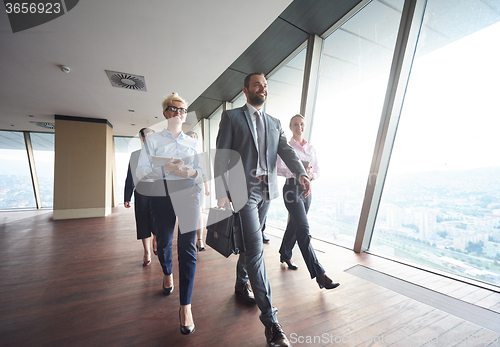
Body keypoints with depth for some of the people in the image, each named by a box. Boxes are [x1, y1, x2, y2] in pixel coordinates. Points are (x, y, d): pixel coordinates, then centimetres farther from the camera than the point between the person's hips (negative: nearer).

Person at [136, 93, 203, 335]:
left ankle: (185, 305, 6)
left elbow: (201, 170, 10)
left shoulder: (192, 142, 10)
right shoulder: (152, 140, 5)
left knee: (187, 247, -5)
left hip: (188, 196, 0)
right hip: (161, 197, 1)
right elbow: (141, 172, -3)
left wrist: (192, 172, -12)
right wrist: (166, 169, -20)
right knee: (163, 241, 17)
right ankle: (167, 274, 51)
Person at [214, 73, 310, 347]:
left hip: (266, 190, 5)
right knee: (255, 248, -7)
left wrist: (301, 173, -16)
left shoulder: (275, 123, 17)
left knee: (249, 242, 18)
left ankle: (241, 286, 41)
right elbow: (222, 156, -5)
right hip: (243, 189, -5)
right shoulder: (231, 117, 3)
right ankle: (270, 320, 5)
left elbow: (287, 151, 4)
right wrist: (222, 193, -13)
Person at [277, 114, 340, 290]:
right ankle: (319, 274, -8)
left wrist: (311, 175, -9)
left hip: (306, 189, 6)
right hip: (292, 188, -6)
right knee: (303, 230, -11)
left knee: (294, 225, 16)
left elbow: (317, 169, 13)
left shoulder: (311, 148, 14)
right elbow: (279, 169, -9)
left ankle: (285, 255, 38)